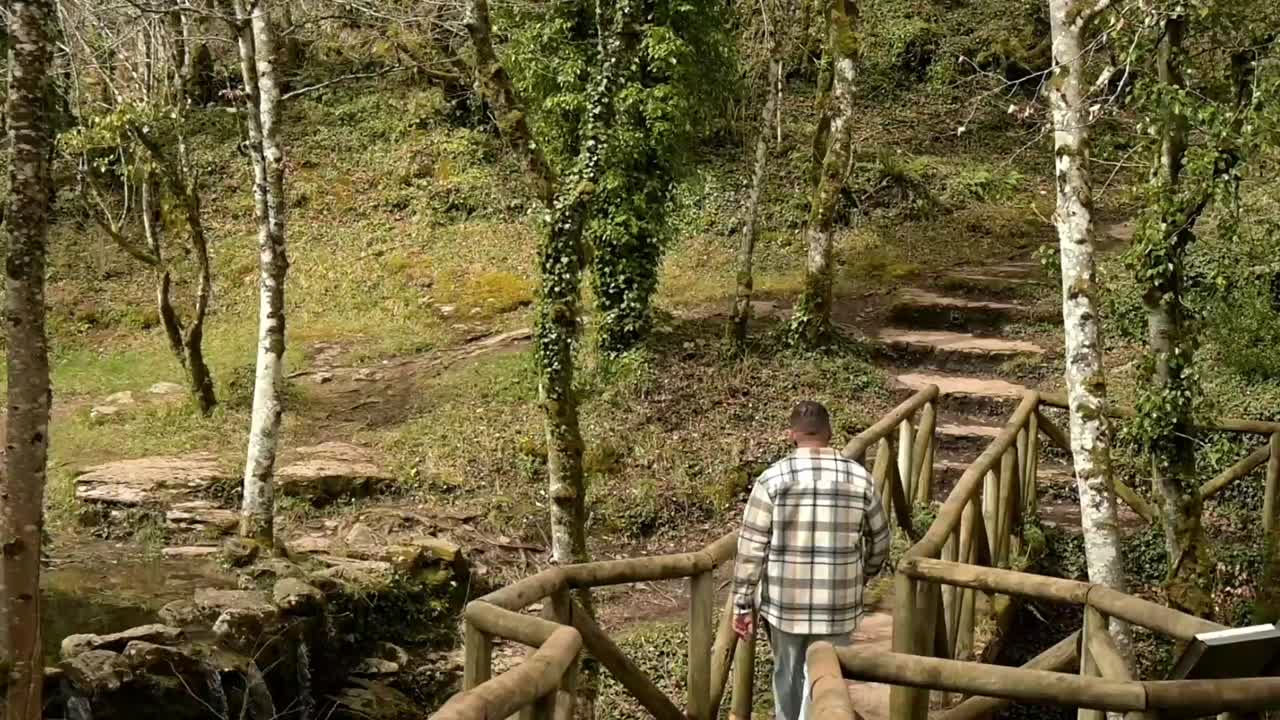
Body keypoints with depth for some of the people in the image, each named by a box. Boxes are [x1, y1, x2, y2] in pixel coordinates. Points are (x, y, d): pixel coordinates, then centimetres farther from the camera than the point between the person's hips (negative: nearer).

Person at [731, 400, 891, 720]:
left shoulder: (773, 478, -8)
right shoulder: (859, 477, -1)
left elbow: (751, 548, -8)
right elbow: (879, 541, 9)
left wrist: (742, 605, -1)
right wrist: (863, 575, 28)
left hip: (783, 602, 0)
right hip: (837, 605, 0)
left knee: (788, 676, 20)